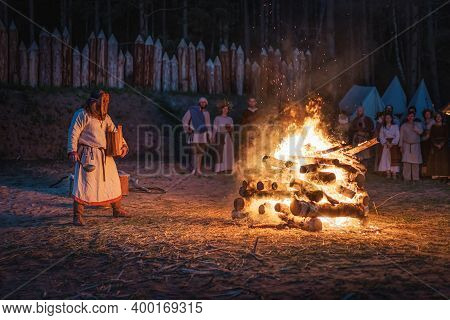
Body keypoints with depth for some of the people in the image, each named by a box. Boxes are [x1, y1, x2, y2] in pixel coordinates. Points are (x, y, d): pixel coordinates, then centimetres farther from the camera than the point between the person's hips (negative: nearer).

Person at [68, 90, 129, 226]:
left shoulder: (104, 117, 14)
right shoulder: (82, 115, -9)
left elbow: (114, 131, 16)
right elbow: (73, 134, -13)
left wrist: (123, 144, 0)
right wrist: (73, 151, -21)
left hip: (105, 155, 8)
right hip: (88, 155, -8)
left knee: (113, 182, 15)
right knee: (84, 184, -9)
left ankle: (117, 210, 30)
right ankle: (78, 216, -1)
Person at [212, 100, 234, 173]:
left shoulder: (230, 119, 14)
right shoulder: (217, 118, 3)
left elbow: (231, 130, 13)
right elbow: (215, 129, -2)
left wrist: (230, 128, -9)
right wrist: (213, 138, -9)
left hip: (228, 138, 4)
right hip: (220, 137, -4)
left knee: (229, 153, -2)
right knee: (220, 153, -9)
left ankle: (228, 168, 0)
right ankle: (219, 169, -9)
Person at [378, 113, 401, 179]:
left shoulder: (395, 126, 8)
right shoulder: (383, 127, 12)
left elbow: (397, 136, -1)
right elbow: (381, 136, 3)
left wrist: (392, 143, -12)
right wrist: (386, 143, -12)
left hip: (394, 144, -2)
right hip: (386, 145, 2)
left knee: (394, 158, -9)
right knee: (386, 159, -6)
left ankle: (394, 174, -13)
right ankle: (388, 174, -7)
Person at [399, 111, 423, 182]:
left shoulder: (417, 125, 12)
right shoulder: (403, 126, 10)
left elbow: (420, 131, -8)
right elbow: (401, 136, 7)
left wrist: (413, 126, -8)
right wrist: (401, 146, 0)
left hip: (415, 145, 1)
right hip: (406, 145, -1)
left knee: (415, 162, -3)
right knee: (406, 162, -8)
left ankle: (415, 178, 2)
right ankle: (407, 178, -5)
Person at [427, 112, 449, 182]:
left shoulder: (445, 126, 5)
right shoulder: (433, 127, 9)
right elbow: (431, 137, 4)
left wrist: (442, 144, -13)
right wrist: (435, 144, -9)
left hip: (443, 146, -1)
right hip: (434, 146, 1)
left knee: (443, 161, -6)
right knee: (435, 161, -5)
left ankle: (444, 177, -8)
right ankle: (436, 176, -7)